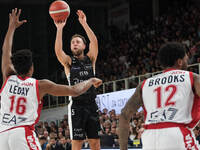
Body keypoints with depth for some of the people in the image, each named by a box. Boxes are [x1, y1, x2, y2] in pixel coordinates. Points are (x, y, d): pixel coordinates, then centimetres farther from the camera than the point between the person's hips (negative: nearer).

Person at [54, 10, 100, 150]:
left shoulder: (90, 59, 8)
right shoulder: (68, 62, 3)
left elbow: (94, 42, -8)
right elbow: (58, 51, -17)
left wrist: (84, 23, -17)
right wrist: (59, 29, -25)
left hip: (91, 105, 2)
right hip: (76, 106, -2)